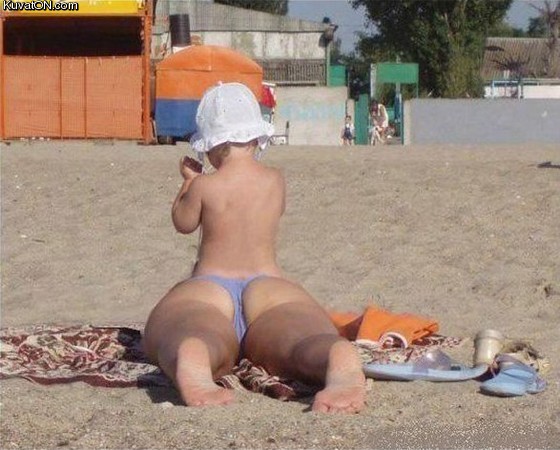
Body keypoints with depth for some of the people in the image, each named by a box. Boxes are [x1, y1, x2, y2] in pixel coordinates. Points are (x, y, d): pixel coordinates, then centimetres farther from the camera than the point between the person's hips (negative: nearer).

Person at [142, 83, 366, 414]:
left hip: (208, 285, -1)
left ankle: (192, 361, -73)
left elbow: (183, 223, 30)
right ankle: (340, 360, -66)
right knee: (300, 338, -26)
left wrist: (188, 181, 48)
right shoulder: (275, 181, 17)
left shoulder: (204, 186, 9)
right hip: (268, 283, 1)